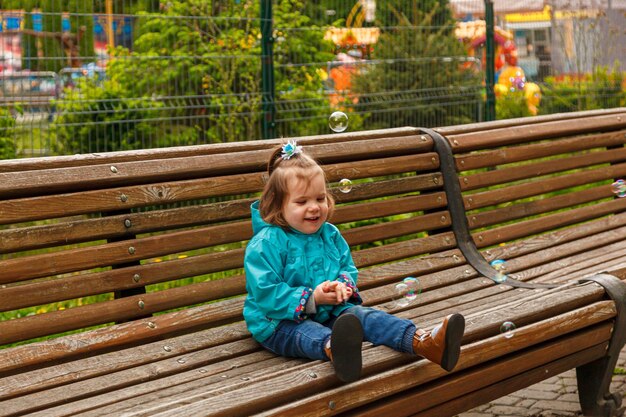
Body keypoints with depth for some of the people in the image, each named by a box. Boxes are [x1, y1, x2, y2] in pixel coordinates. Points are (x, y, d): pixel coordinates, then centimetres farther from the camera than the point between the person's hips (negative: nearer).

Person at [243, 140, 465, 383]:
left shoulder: (331, 235, 12)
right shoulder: (266, 244, -11)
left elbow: (348, 268, 20)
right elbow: (265, 292, -16)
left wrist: (344, 286, -7)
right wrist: (311, 299, -21)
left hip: (328, 313, 6)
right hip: (280, 323, -6)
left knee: (362, 315, -21)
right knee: (307, 333, -38)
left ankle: (423, 342, -45)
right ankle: (333, 350, -78)